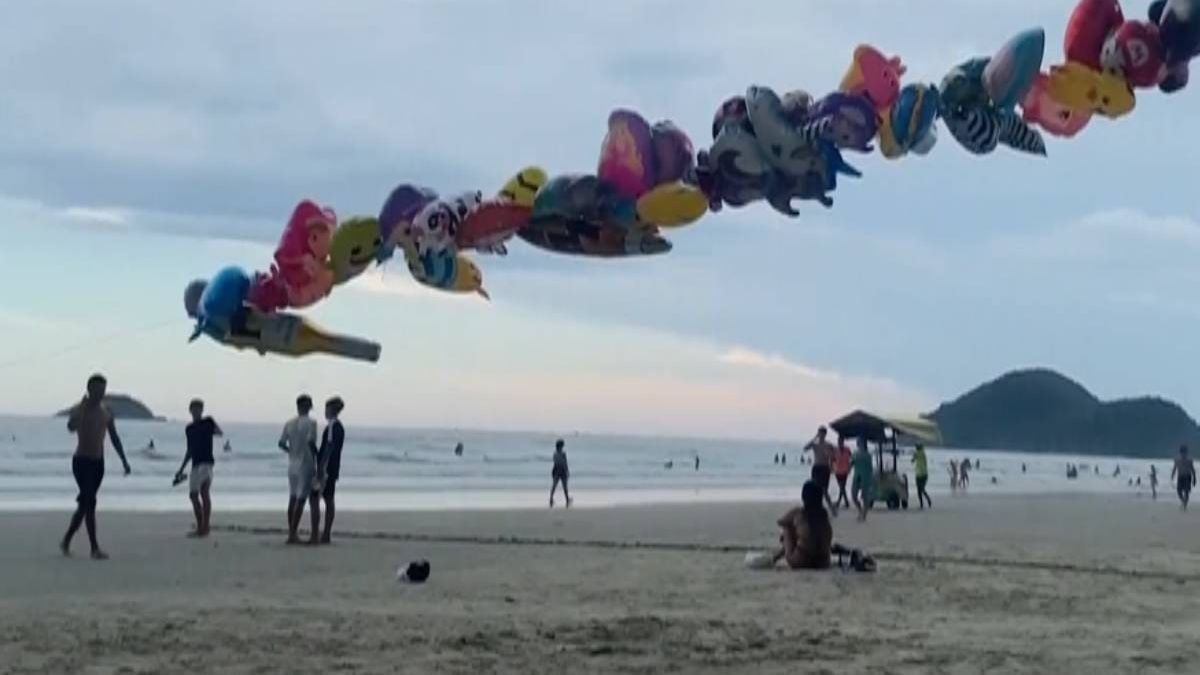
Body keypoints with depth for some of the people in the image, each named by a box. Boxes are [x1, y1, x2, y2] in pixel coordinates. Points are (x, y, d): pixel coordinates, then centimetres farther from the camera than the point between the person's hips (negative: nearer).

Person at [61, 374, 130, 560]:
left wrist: (124, 461, 10)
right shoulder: (79, 410, -8)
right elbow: (71, 427, -31)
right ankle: (95, 548, -16)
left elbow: (114, 438, 15)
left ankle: (67, 540, 28)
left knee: (85, 504, 12)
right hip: (81, 461, -6)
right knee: (90, 502, -14)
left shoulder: (106, 412, 10)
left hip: (98, 463, 6)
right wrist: (83, 407, -41)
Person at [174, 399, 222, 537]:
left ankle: (205, 527, -19)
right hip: (195, 464, 7)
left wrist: (212, 428, -25)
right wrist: (181, 469, 24)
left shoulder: (208, 422, 2)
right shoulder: (189, 429, 17)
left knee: (204, 492, -17)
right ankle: (200, 528, 18)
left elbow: (220, 433, -10)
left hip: (206, 462, -7)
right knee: (193, 495, 9)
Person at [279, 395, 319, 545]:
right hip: (306, 465, -6)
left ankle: (291, 533, 14)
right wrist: (315, 459, -12)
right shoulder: (311, 423, -10)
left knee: (293, 499, 11)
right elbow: (311, 442, -21)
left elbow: (281, 443, 9)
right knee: (300, 500, -4)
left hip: (292, 464, 6)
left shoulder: (289, 423, 7)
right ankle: (293, 534, -8)